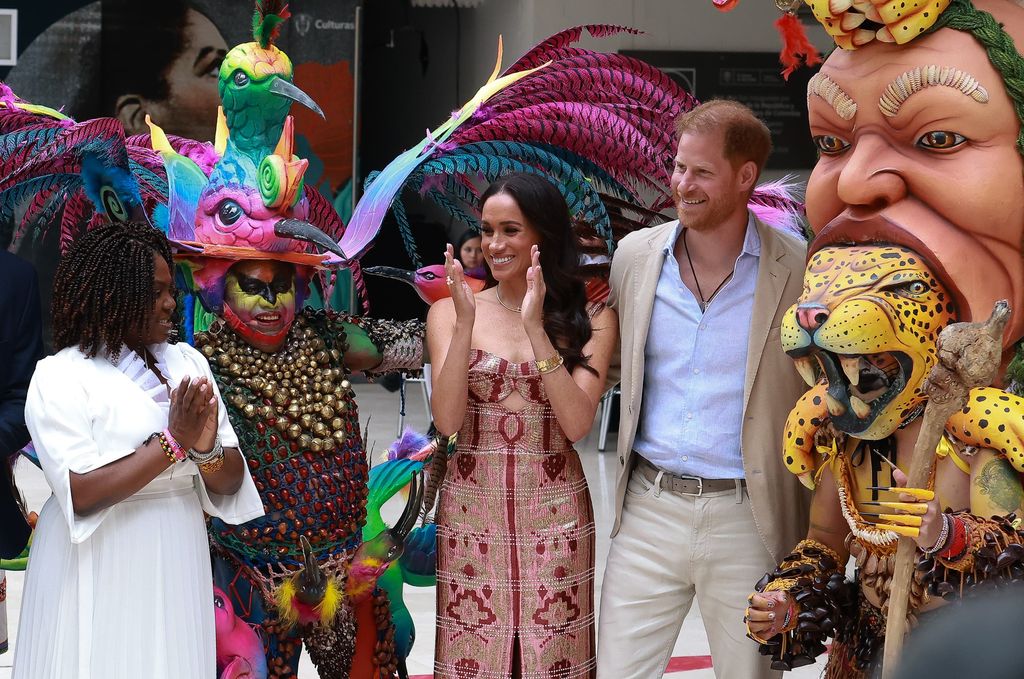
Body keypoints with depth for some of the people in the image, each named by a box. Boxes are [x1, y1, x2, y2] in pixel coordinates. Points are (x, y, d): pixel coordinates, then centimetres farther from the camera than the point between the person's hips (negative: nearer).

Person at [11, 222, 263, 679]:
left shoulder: (188, 362, 5)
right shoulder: (59, 377, -9)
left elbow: (230, 484, 4)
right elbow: (81, 494, -19)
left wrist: (206, 448, -17)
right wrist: (173, 443, -20)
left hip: (177, 568, 5)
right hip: (101, 575, -5)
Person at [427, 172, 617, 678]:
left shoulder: (591, 320, 1)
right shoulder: (449, 312, 3)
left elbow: (577, 424, -11)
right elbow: (446, 420, -8)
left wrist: (536, 328, -17)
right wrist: (466, 322, -17)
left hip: (555, 517, 0)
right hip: (471, 513, 1)